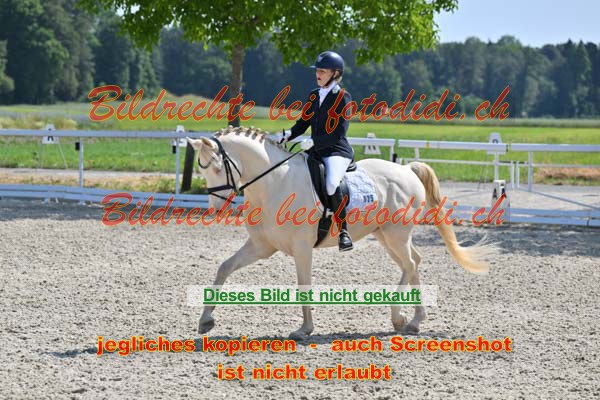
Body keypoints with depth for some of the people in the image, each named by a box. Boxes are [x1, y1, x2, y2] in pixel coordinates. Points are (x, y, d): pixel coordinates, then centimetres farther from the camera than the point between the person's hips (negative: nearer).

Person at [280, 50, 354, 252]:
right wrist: (288, 135, -4)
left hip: (337, 151, -8)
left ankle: (343, 230, -22)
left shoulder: (343, 97, -8)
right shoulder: (314, 95, 15)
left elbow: (338, 133, -15)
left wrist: (312, 142, -24)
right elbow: (304, 122, 16)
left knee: (331, 184, -34)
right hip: (316, 151, 8)